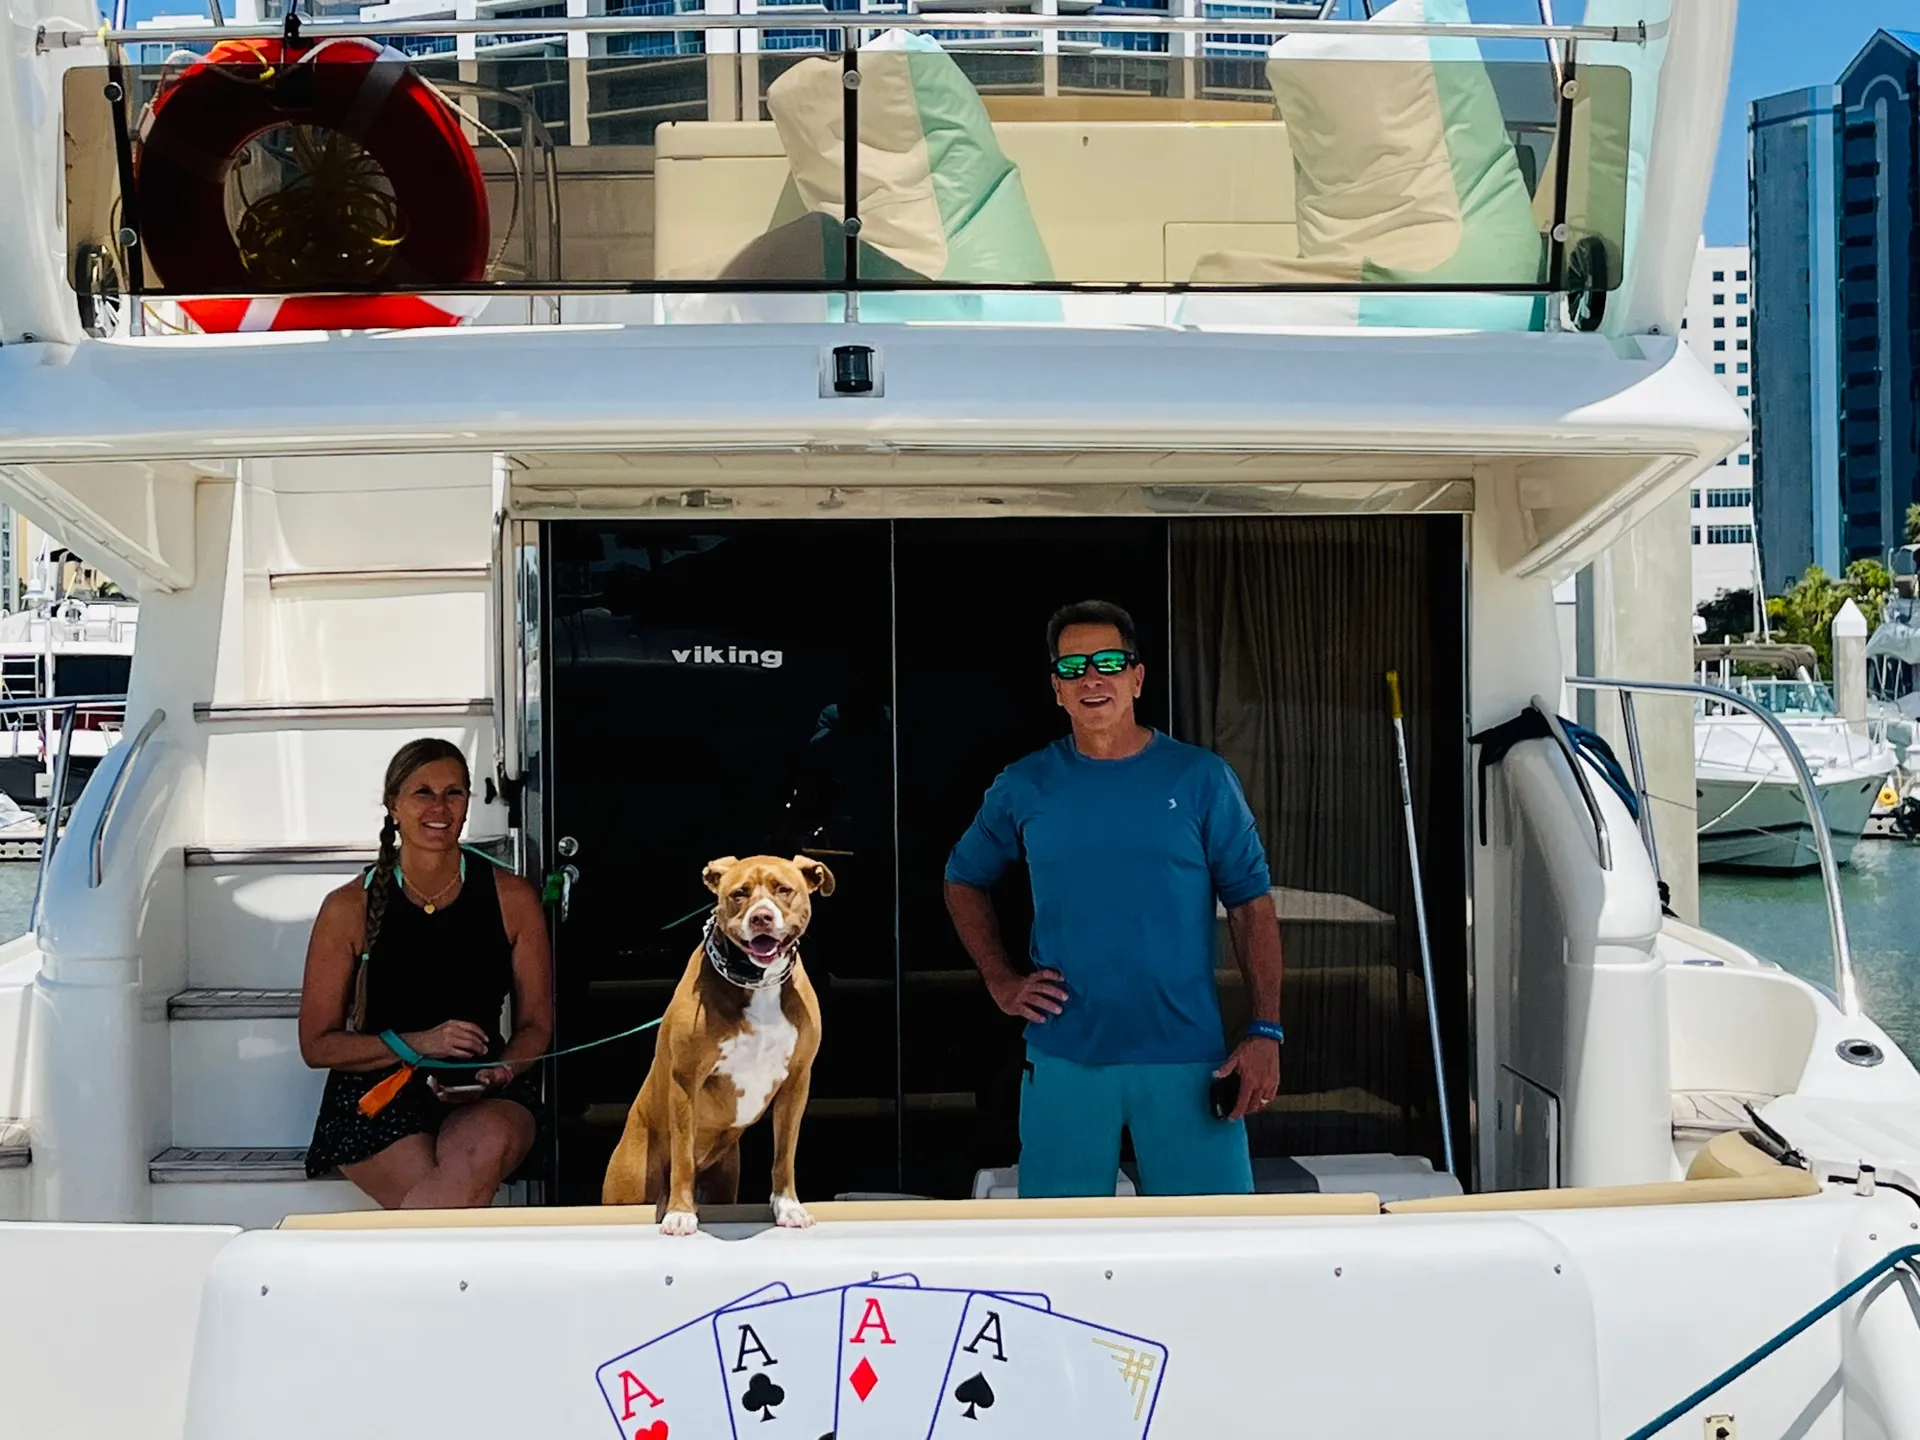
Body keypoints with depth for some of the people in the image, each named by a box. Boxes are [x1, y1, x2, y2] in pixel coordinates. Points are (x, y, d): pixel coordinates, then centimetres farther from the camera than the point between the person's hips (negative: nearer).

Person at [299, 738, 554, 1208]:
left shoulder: (513, 899, 3)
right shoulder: (349, 908, -2)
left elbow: (536, 1025, 10)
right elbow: (317, 1045, 1)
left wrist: (500, 1071, -12)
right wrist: (418, 1043, -15)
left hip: (486, 1095, 2)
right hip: (376, 1097, -2)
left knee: (490, 1147, -35)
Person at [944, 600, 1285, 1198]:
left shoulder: (1201, 778, 0)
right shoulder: (1023, 787, 5)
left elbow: (1251, 907, 1)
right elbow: (964, 880, 19)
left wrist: (1265, 1033, -6)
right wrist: (1001, 982, 7)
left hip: (1187, 1056, -1)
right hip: (1064, 1057, 1)